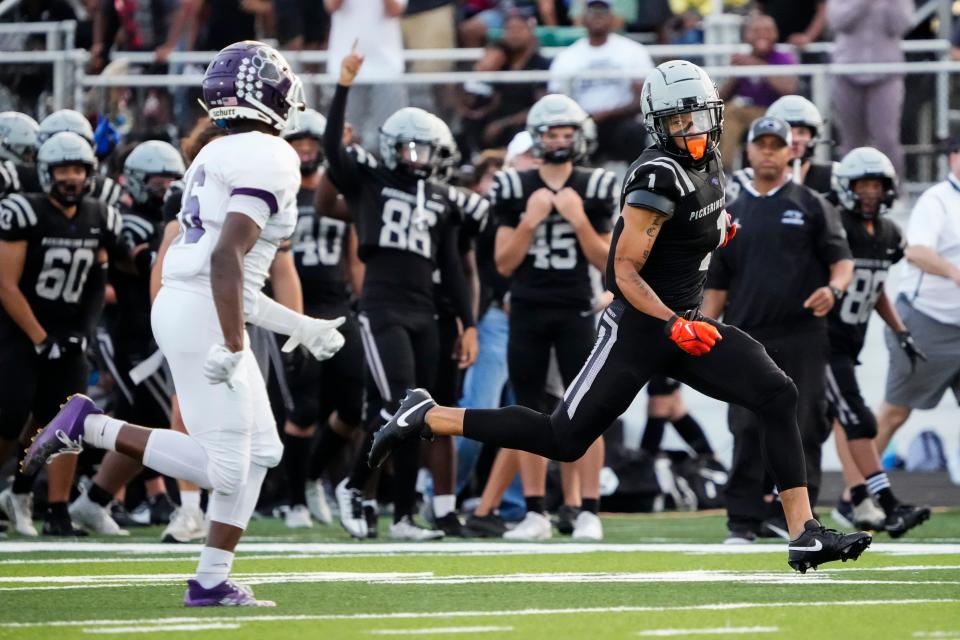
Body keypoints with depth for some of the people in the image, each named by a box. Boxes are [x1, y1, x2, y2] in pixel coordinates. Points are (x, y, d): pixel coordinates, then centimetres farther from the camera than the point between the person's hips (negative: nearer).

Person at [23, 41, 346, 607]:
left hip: (185, 305, 10)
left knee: (261, 451, 13)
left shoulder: (218, 157, 19)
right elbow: (227, 257, -22)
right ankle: (90, 427, -6)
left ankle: (213, 581, 11)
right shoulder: (268, 160, -11)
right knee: (224, 467, -7)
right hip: (202, 317, -10)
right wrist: (233, 346, -25)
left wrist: (301, 328, 25)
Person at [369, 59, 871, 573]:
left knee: (777, 397, -8)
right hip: (637, 327, -8)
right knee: (564, 441, -5)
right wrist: (674, 326, -30)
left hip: (683, 322, 8)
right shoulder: (659, 175, -20)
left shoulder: (705, 162, 7)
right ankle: (425, 418, 9)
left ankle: (805, 535, -9)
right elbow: (625, 271, -21)